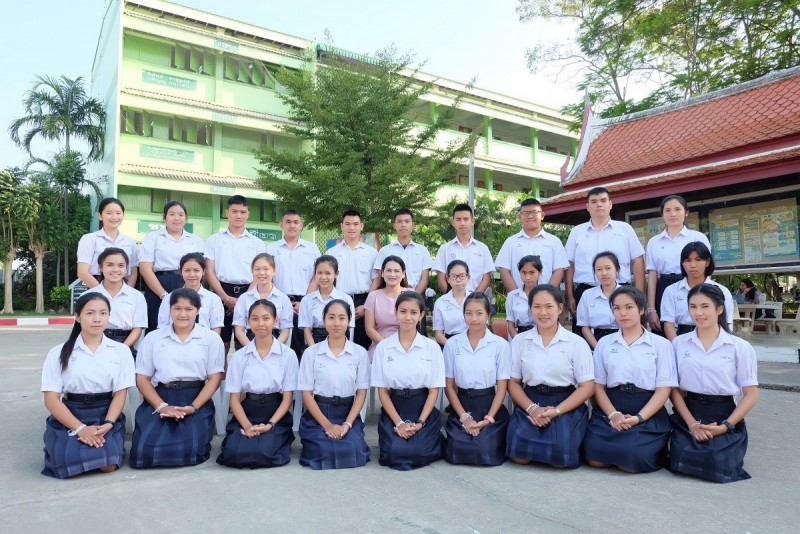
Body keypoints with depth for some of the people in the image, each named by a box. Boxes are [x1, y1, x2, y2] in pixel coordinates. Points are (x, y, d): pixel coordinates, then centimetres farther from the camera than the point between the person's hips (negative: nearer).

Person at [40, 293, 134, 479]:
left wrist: (108, 424, -19)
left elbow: (120, 394, 0)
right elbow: (51, 399, -5)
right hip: (69, 417, 0)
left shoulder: (121, 351, 2)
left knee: (108, 465, -21)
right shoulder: (59, 353, 0)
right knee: (70, 465, -23)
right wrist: (80, 428, -18)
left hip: (106, 416, 0)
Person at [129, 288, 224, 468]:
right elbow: (142, 378, 5)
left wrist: (193, 407, -15)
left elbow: (215, 378, -1)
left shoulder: (211, 338, 5)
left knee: (191, 450, -24)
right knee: (145, 451, -20)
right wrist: (162, 406, -11)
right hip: (161, 399, 2)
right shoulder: (153, 338, 9)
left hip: (196, 400, -1)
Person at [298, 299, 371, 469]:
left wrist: (347, 424, -13)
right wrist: (327, 425, -13)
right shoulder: (311, 352, -2)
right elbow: (306, 393, -3)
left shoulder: (360, 353, 1)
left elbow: (361, 392, 0)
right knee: (324, 454, -24)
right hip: (318, 414, 0)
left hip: (348, 414, 1)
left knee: (352, 455, -23)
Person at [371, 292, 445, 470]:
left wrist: (420, 422, -12)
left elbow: (434, 390, -1)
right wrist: (399, 422, -10)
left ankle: (432, 437, 14)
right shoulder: (383, 347, -1)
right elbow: (382, 390, -1)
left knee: (418, 453, -20)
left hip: (423, 409, 0)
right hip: (393, 410, 0)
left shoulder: (432, 347, -2)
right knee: (395, 453, -21)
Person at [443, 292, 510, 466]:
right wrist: (464, 417, -8)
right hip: (461, 406, 1)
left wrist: (488, 418, -13)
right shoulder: (452, 344, 0)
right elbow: (449, 386, 1)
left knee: (486, 454, -18)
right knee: (456, 454, -15)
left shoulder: (500, 344, -4)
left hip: (490, 406, -1)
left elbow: (502, 387, -3)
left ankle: (491, 432, 14)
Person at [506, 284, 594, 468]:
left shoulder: (577, 342, -1)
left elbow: (587, 387, -3)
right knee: (519, 454, -20)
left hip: (567, 406, -1)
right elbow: (513, 382, 5)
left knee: (561, 456, -24)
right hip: (530, 403, 2)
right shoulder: (519, 341, 5)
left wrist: (556, 411, -16)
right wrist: (532, 408, -14)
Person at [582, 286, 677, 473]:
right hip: (609, 410, 2)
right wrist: (613, 414, -13)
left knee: (632, 461, -25)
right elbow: (598, 386, 5)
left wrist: (638, 418, -16)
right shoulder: (604, 343, 11)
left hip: (648, 413, -1)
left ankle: (655, 451, 9)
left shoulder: (661, 344, 5)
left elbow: (664, 389, -2)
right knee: (594, 458, -22)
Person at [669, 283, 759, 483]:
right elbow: (673, 388, 1)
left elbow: (751, 394, -1)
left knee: (717, 467, -19)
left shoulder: (740, 347, -1)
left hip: (724, 416, 0)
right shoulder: (679, 343, 2)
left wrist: (726, 426, -13)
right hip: (687, 415, 1)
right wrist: (692, 424, -11)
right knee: (681, 465, -18)